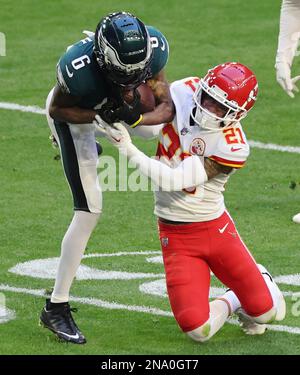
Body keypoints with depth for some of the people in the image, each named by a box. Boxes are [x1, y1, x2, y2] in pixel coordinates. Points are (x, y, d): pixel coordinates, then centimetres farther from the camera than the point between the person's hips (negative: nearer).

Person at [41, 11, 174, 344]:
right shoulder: (78, 68, -44)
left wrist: (133, 118, -39)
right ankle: (56, 307, -7)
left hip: (110, 105, 5)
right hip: (73, 112, -5)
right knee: (88, 211, -13)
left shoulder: (154, 48, -32)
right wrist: (102, 116, -38)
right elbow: (57, 109, -24)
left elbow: (166, 108, -19)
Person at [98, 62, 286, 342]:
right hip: (175, 235, 2)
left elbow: (173, 180, -25)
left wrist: (128, 150, -29)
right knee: (198, 330, -11)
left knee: (265, 312, 4)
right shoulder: (183, 91, -11)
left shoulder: (233, 148, -22)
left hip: (216, 229, -2)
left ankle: (260, 281, 39)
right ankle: (229, 303, 23)